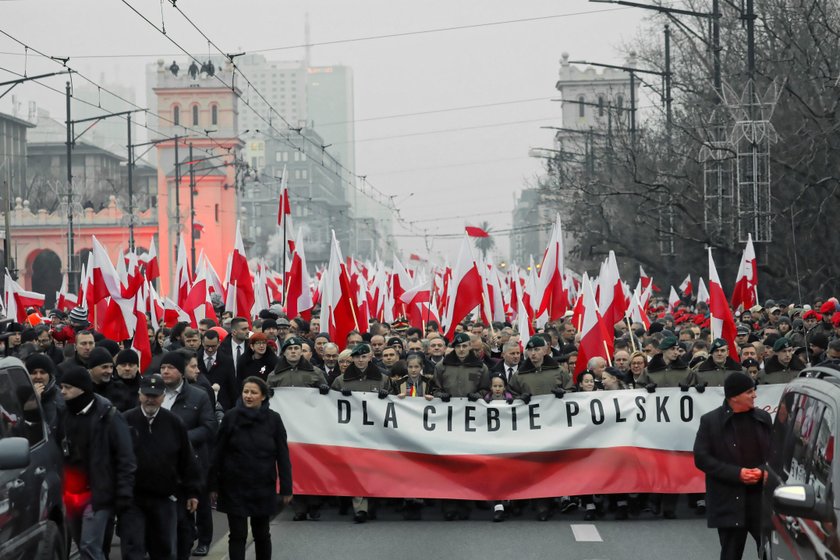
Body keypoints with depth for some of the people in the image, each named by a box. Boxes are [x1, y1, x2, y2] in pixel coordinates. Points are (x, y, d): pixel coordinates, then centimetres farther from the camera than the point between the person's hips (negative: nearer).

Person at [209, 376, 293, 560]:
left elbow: (282, 456, -2)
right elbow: (218, 453, -1)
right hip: (234, 486, -1)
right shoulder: (231, 417, -4)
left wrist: (286, 488, -4)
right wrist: (214, 484, -2)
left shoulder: (273, 419, -4)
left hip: (262, 487, 1)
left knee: (262, 534, 11)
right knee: (237, 535, -1)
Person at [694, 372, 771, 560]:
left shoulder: (763, 418, 8)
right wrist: (737, 473, -14)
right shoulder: (710, 421, -2)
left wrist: (764, 470, -10)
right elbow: (701, 458, -6)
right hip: (729, 501, -3)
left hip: (762, 496, 3)